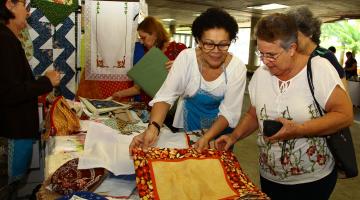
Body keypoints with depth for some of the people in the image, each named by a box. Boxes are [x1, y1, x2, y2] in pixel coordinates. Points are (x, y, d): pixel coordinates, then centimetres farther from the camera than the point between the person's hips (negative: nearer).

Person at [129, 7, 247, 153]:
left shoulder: (237, 68, -22)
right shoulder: (186, 58, -24)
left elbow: (228, 112, -18)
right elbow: (166, 96, -27)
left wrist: (207, 137, -34)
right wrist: (153, 127, -44)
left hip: (219, 130, 0)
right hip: (187, 126, 1)